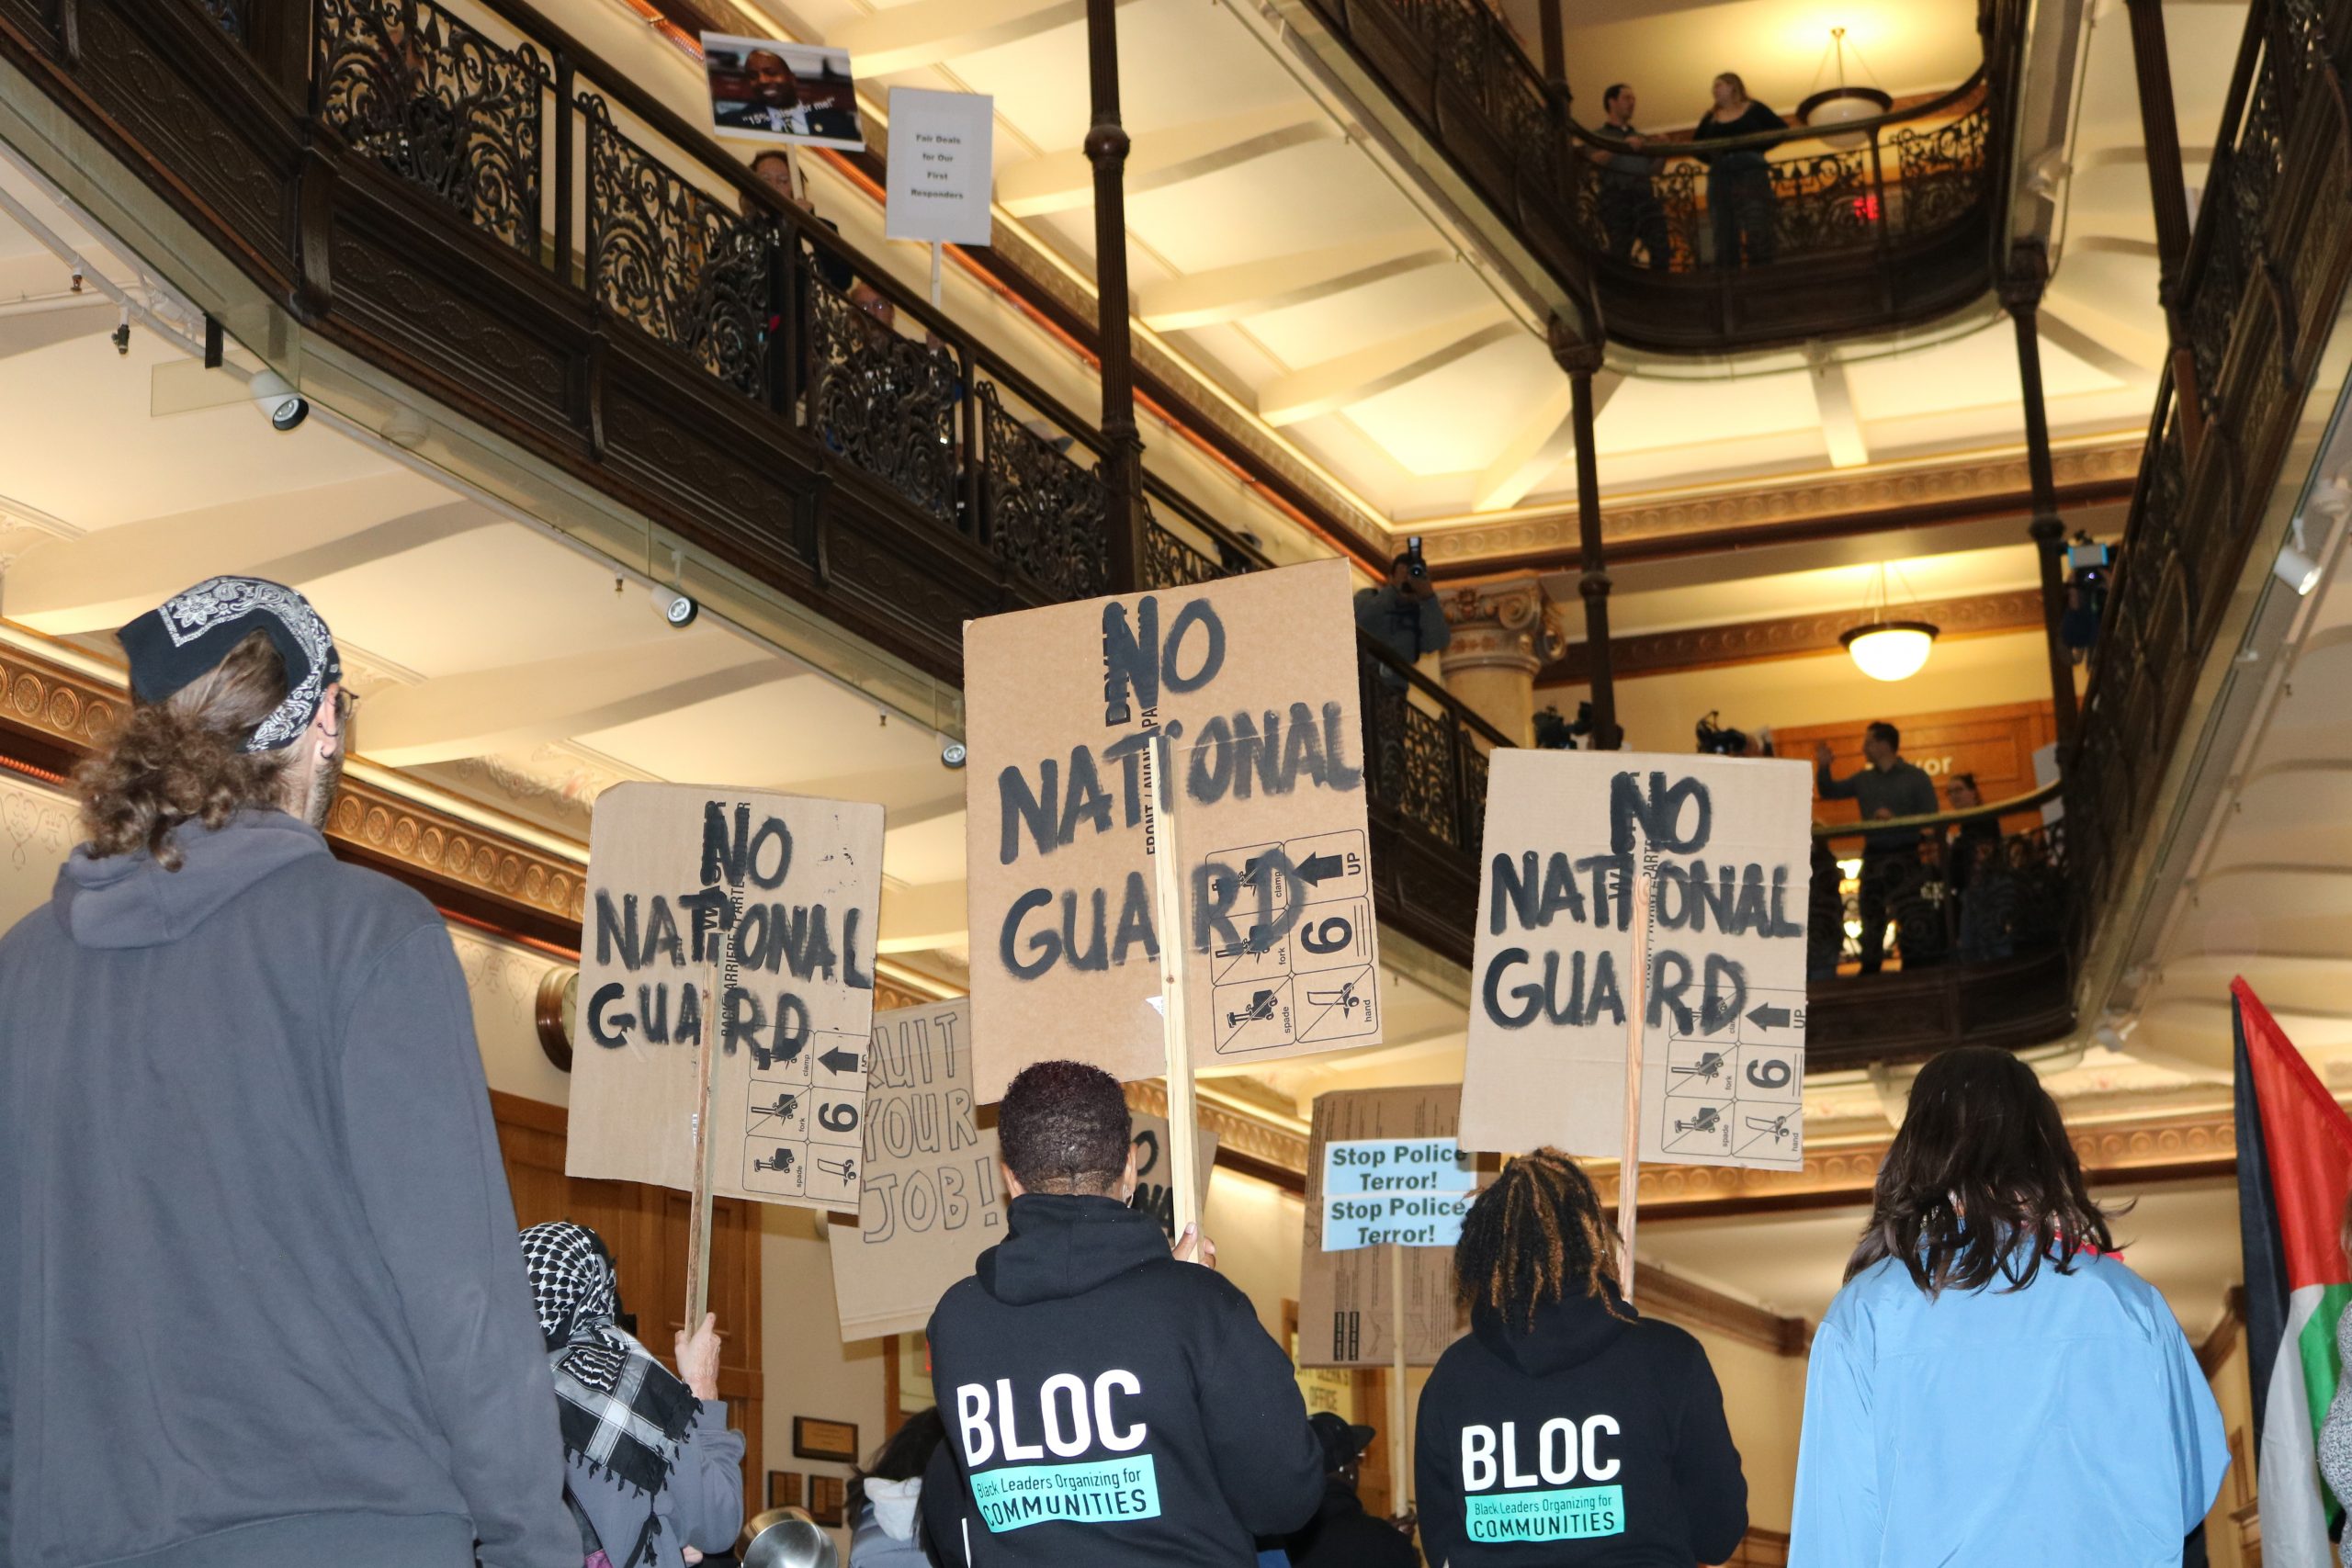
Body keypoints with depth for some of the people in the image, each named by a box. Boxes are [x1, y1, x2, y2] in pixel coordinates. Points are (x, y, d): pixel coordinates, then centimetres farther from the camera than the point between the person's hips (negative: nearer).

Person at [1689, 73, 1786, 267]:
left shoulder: (1753, 109, 8)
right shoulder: (1710, 118, 17)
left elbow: (1782, 129, 6)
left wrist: (1759, 146, -5)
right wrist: (1712, 158, -3)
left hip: (1751, 172, -3)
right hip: (1720, 175, 4)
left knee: (1758, 229, -12)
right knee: (1724, 235, -1)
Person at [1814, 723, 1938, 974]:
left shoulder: (1916, 778, 0)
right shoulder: (1864, 779, 15)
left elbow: (1930, 817, -6)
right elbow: (1829, 791, 19)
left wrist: (1894, 819, -17)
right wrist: (1823, 767, 1)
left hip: (1906, 854, -4)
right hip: (1873, 856, 4)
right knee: (1871, 915, 3)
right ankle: (1870, 969, 6)